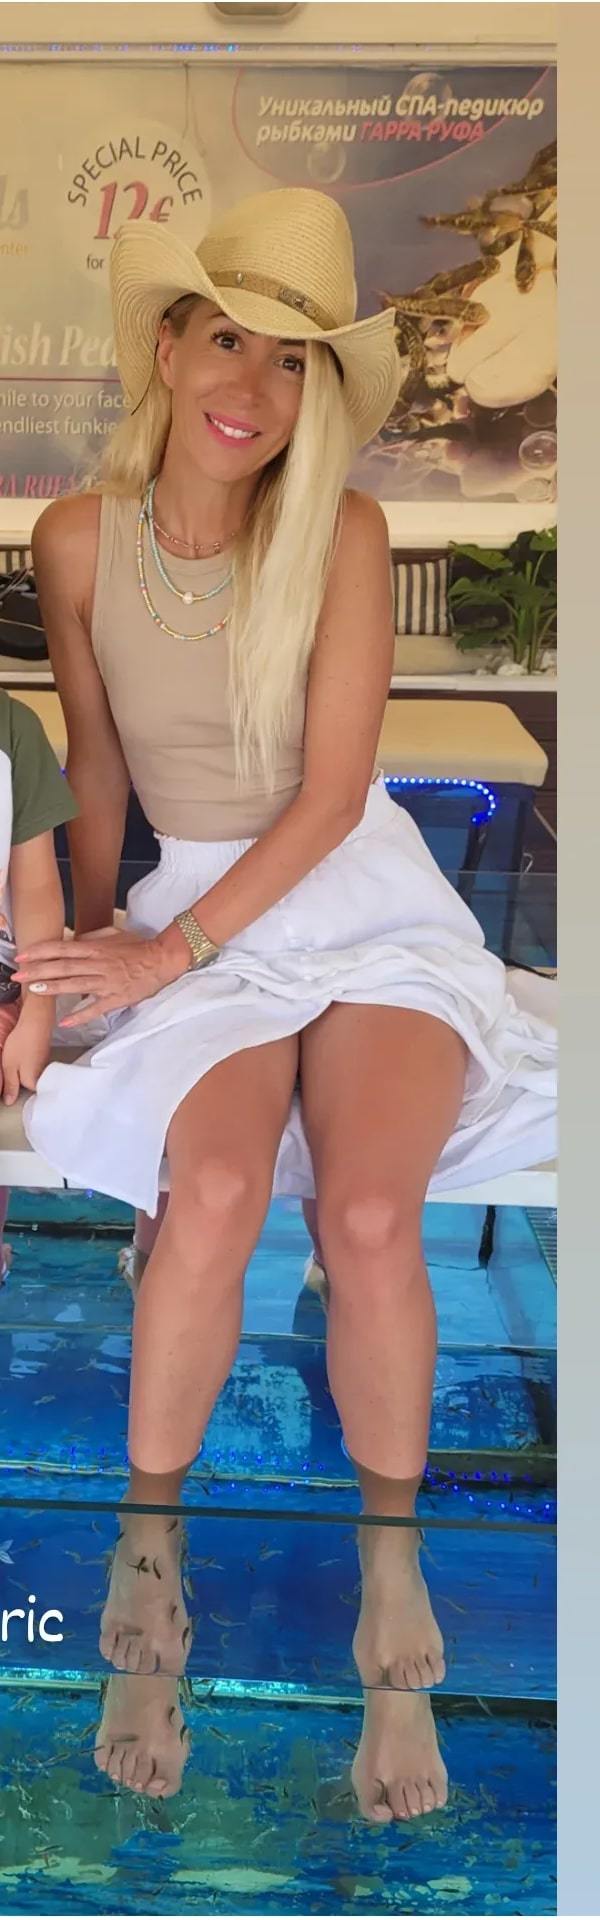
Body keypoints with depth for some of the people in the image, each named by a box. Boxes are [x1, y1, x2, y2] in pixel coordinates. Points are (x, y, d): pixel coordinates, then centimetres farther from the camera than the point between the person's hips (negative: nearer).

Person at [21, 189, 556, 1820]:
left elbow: (332, 792, -10)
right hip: (192, 910, 1)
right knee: (215, 1191, -30)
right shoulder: (79, 540, -2)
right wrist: (93, 937, 10)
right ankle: (147, 1571, -11)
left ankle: (391, 1587, -8)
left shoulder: (344, 534, -8)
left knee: (369, 1212, -28)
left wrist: (163, 954, -13)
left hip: (363, 894, 0)